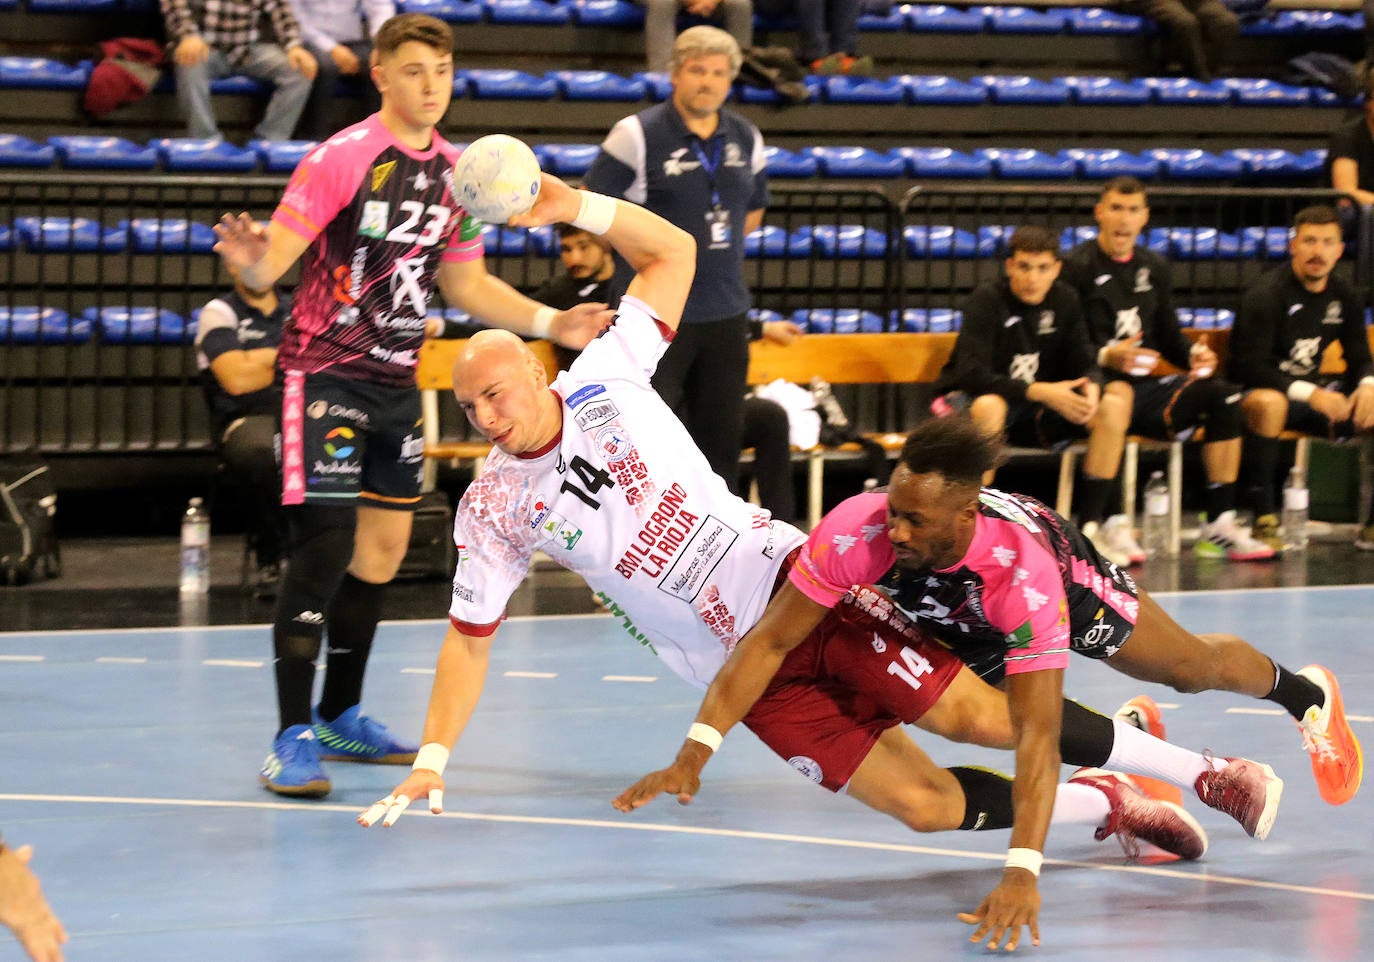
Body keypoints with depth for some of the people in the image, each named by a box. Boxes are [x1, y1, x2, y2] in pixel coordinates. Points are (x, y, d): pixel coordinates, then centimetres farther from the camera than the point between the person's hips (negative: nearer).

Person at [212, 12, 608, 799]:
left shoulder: (455, 173, 6)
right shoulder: (342, 159, -14)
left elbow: (466, 283, 18)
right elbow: (274, 257, -20)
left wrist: (551, 323, 9)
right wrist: (251, 260, -43)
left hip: (397, 381, 7)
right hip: (327, 372, -7)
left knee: (384, 547, 12)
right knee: (325, 543, -15)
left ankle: (342, 718, 26)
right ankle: (294, 737, -13)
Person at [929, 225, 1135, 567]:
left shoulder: (1065, 300, 0)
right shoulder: (987, 301, -17)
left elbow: (1083, 364, 2)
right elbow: (971, 374, -27)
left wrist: (1091, 387, -24)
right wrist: (1040, 392, -35)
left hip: (1035, 413, 6)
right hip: (966, 402, -6)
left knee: (1113, 406, -12)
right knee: (990, 406, -41)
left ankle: (1089, 528, -10)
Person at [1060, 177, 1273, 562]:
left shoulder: (1154, 269, 17)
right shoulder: (1077, 267, -5)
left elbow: (1168, 335, 21)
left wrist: (1194, 354, -1)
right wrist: (1105, 357, -29)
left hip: (1144, 385, 6)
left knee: (1221, 393, -16)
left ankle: (1220, 524, -17)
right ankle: (1113, 526, -38)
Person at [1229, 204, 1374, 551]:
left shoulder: (1345, 298, 6)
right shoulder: (1266, 295, -15)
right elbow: (1249, 367, -21)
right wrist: (1310, 393, -31)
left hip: (1313, 393, 7)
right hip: (1264, 392, -7)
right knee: (1268, 403, -42)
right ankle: (1265, 519, -38)